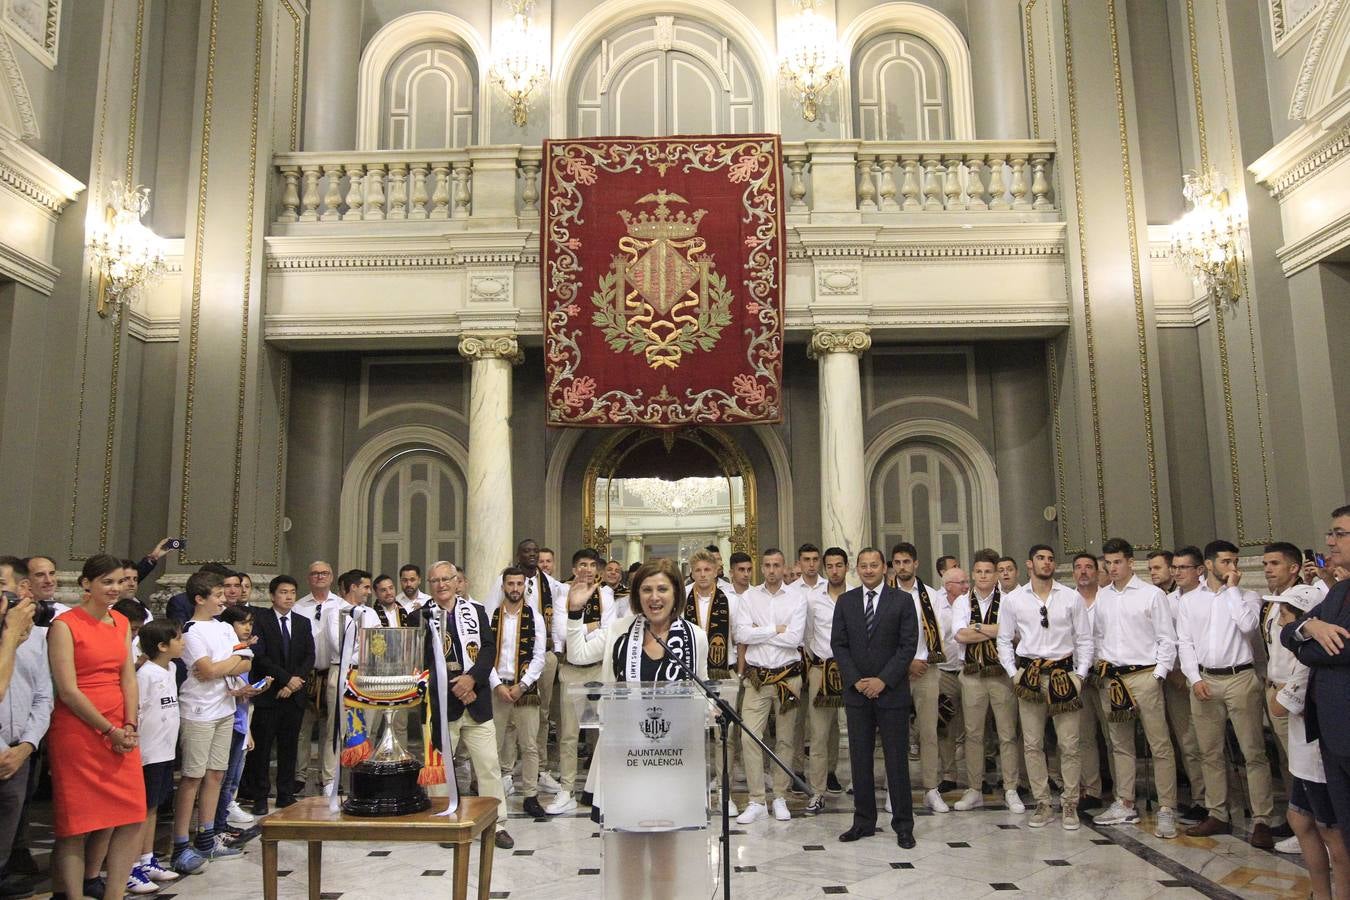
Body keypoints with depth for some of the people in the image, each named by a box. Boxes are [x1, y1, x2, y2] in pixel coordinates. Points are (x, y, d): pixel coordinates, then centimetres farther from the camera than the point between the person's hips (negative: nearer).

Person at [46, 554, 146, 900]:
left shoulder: (122, 623, 11)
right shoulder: (64, 625, -8)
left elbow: (128, 678, 9)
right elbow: (68, 691, -13)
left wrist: (129, 726, -4)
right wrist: (110, 731, -12)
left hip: (120, 733, 6)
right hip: (77, 732, -6)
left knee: (129, 816, 4)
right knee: (77, 824, 2)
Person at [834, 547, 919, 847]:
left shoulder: (902, 600, -1)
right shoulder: (845, 602, 7)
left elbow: (908, 645, -5)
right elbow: (838, 644, 5)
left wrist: (883, 680, -12)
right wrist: (855, 680, -7)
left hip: (892, 691, -3)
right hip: (857, 691, 3)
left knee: (896, 758, 2)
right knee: (860, 758, 7)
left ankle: (903, 825, 12)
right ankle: (863, 821, 18)